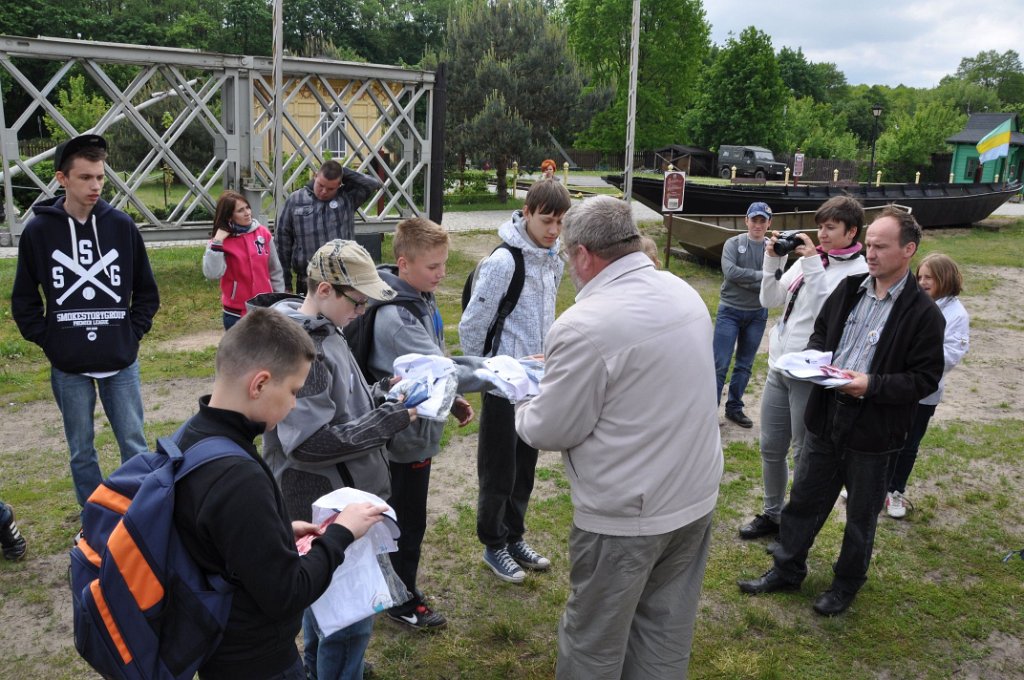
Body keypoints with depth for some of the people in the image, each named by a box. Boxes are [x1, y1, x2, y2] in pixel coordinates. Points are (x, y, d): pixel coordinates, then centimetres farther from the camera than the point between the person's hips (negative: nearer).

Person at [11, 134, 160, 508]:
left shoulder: (122, 226, -2)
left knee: (134, 446, 7)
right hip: (68, 366, 0)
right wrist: (46, 340, -3)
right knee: (82, 452, 11)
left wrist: (133, 333, 0)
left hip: (121, 362, 0)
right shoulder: (38, 231, -3)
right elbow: (24, 299, 5)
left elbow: (147, 291, 7)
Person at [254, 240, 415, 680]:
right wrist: (389, 421, -23)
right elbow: (312, 442, -28)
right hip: (325, 505, -10)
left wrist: (382, 392, -1)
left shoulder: (319, 331, 5)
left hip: (330, 496, 10)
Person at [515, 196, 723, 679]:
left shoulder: (586, 326, -24)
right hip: (696, 497, 8)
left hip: (626, 515, -7)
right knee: (666, 630, 21)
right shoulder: (684, 293, 1)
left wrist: (523, 411, 6)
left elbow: (550, 431, -16)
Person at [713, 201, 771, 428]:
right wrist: (760, 276, -18)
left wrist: (744, 280, -17)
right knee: (720, 365, -4)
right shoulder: (733, 244, -4)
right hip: (730, 311, -3)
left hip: (757, 314, 3)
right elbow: (730, 272, -19)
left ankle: (734, 408, 24)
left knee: (744, 365, 12)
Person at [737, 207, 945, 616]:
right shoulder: (850, 289, 4)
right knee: (804, 499, 16)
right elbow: (820, 333, 17)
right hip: (825, 416, 5)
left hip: (872, 429, -5)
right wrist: (814, 358, -4)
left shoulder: (923, 313, -13)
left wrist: (872, 384, -24)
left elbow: (925, 379, -12)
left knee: (861, 514, 14)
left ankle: (847, 582, 35)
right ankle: (787, 570, 34)